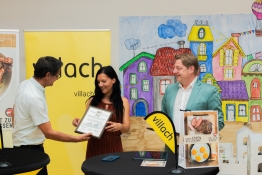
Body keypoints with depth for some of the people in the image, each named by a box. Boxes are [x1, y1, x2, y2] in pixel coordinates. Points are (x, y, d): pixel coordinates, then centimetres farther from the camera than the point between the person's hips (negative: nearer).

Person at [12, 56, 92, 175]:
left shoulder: (24, 84, 0)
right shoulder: (35, 97, -28)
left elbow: (14, 112, 14)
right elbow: (49, 133, -25)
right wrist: (77, 139, -18)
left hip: (21, 144, 10)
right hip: (30, 148, -10)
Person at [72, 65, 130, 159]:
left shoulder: (123, 101, 2)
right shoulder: (92, 101, 4)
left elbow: (126, 127, -2)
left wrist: (119, 126, -23)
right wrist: (79, 122, -13)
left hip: (113, 146, 0)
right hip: (94, 146, 1)